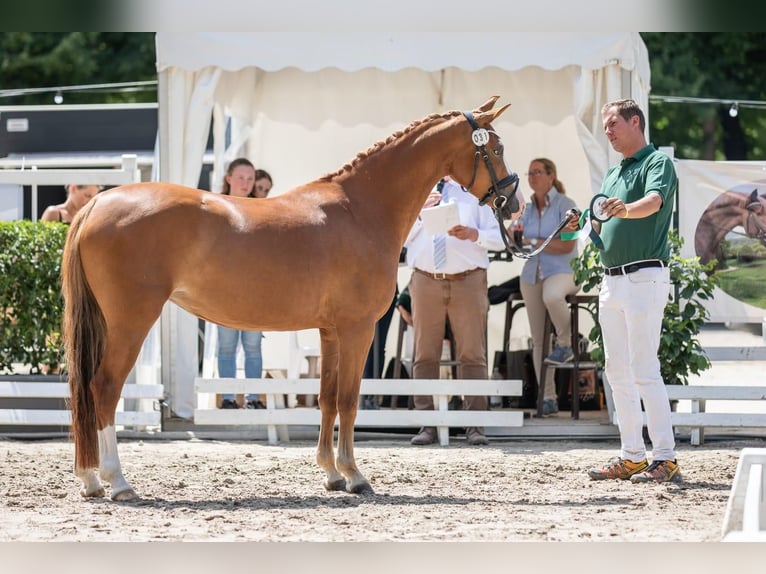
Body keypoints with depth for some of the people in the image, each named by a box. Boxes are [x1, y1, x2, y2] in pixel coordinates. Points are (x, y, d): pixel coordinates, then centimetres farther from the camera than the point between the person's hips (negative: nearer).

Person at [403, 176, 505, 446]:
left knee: (472, 354, -3)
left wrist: (473, 234, -14)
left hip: (468, 281, -1)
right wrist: (420, 209, -8)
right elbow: (401, 237, 6)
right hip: (426, 280, 1)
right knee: (425, 355, 1)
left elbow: (498, 239, 5)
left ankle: (475, 424, -2)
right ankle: (427, 424, 5)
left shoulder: (474, 191, 11)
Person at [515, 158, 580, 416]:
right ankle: (548, 398, 5)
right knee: (538, 339, 2)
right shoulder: (527, 208, 14)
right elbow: (520, 244, 19)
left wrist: (533, 242, -10)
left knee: (551, 296, -42)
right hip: (532, 274, 6)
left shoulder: (565, 205, -4)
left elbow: (567, 245, -13)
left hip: (561, 271, -6)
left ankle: (565, 344, -17)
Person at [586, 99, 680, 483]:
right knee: (617, 372, 8)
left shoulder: (658, 163, -5)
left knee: (644, 371, -12)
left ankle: (665, 458, -11)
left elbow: (653, 202, -25)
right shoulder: (612, 174, 21)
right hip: (611, 279, 9)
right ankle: (631, 456, 13)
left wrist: (625, 209, -45)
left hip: (644, 276, -9)